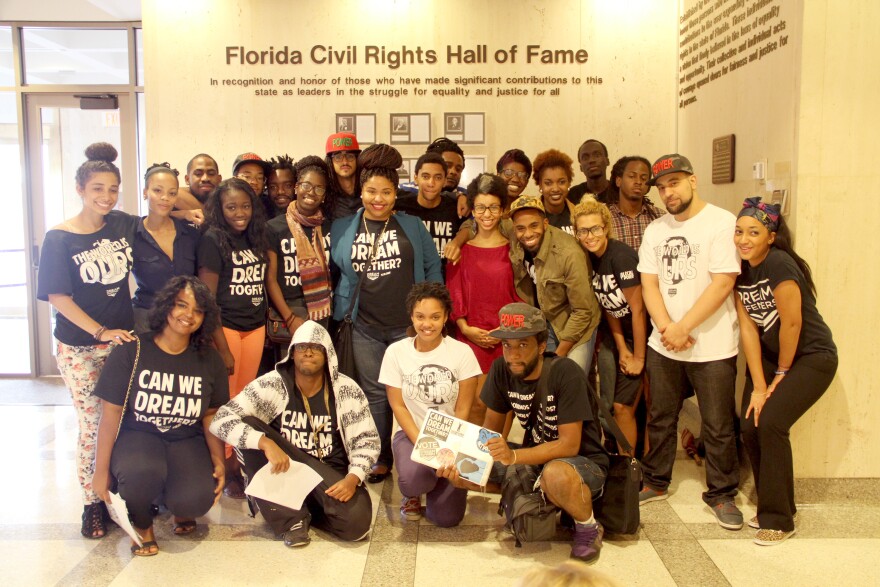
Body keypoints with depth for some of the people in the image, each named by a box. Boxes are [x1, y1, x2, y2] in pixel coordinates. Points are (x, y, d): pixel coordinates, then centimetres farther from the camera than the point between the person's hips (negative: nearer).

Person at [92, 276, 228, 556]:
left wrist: (218, 461, -7)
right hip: (137, 436, -2)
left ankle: (178, 505, 15)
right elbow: (111, 413, -6)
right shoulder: (131, 352, -7)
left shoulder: (208, 360, 2)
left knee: (196, 501, -26)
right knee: (142, 472, -37)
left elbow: (211, 415, 6)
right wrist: (101, 470, -6)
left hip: (187, 441, 2)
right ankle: (142, 524, -1)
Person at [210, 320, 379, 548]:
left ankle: (305, 511, 6)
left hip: (332, 476, 0)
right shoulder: (271, 385, -9)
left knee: (355, 523, -30)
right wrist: (265, 443, -33)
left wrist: (353, 478, -22)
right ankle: (291, 518, -14)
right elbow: (221, 420, -17)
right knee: (250, 430, -24)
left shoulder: (347, 390, -6)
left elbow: (367, 440, -3)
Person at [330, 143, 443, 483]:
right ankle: (380, 459, 23)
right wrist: (340, 307, 2)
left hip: (408, 326, -1)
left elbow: (433, 268, 7)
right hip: (364, 328, 1)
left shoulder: (412, 226, 4)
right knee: (374, 393, 9)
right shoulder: (342, 229, 5)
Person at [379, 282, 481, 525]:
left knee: (447, 517, -12)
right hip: (411, 434, 0)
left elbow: (463, 410, -5)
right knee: (413, 480, -33)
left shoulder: (462, 352, -7)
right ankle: (414, 490, 7)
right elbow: (398, 406, -4)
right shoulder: (396, 352, -5)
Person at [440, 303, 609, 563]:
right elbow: (491, 427, 1)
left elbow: (569, 445, -26)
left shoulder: (565, 373, -24)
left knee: (556, 475, -42)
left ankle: (589, 528, -9)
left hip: (585, 462, -6)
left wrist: (514, 456, -38)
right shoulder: (501, 370, -8)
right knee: (460, 472, -9)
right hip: (536, 458, 6)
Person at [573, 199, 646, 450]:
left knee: (623, 406, -2)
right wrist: (622, 349, -4)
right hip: (616, 334, 6)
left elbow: (638, 309, -20)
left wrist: (638, 357, -13)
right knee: (606, 405, 8)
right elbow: (607, 305, 0)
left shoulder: (621, 256, -24)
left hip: (642, 334, -6)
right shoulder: (587, 258, -4)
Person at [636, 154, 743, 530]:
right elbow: (649, 284, 4)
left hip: (713, 347, -5)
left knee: (718, 426, 4)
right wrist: (667, 328, -11)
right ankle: (656, 483, 31)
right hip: (662, 344, 5)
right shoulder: (655, 231, 10)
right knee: (660, 418, 15)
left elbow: (723, 283, -15)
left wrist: (683, 328, -15)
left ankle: (721, 494, 21)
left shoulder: (722, 223, -8)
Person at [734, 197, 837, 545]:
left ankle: (778, 519, -2)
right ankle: (772, 506, 20)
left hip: (812, 357, -6)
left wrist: (782, 374, -8)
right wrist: (758, 386, -8)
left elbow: (792, 322, -20)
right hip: (770, 356, 7)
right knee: (749, 428, -3)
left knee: (770, 423, -18)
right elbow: (748, 328, -5)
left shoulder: (779, 264, -23)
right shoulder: (741, 271, -2)